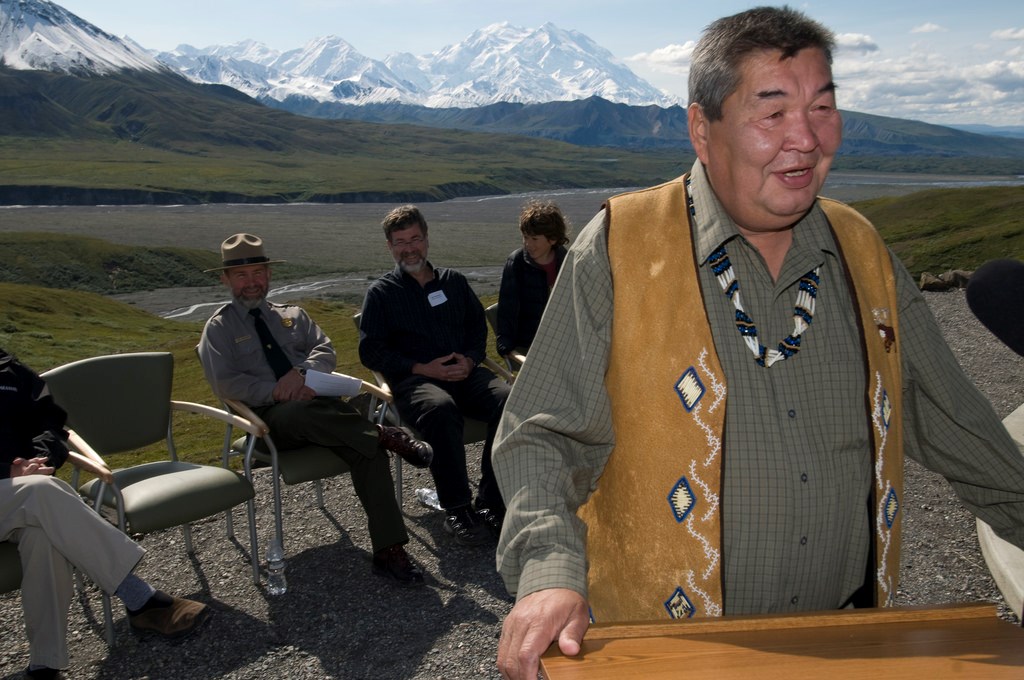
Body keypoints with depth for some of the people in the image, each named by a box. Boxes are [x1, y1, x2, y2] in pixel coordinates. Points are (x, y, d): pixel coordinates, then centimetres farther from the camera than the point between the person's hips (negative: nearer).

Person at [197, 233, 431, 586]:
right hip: (271, 418, -3)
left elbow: (326, 351, 12)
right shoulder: (219, 328, 12)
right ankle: (385, 435, -28)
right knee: (297, 413, -42)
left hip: (319, 402, 3)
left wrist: (302, 372, -11)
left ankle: (388, 551, -30)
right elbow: (225, 384, -2)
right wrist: (277, 392, -16)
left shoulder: (292, 315, 24)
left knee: (367, 446, -27)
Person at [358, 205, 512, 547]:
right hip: (414, 379, -3)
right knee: (440, 408, -39)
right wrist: (424, 369, -8)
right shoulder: (381, 292, 12)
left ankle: (490, 505, -22)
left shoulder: (453, 281, 22)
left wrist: (469, 360, -2)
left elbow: (478, 329, 21)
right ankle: (457, 511, -28)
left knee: (507, 400, -29)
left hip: (464, 374, 3)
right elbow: (371, 352, 4)